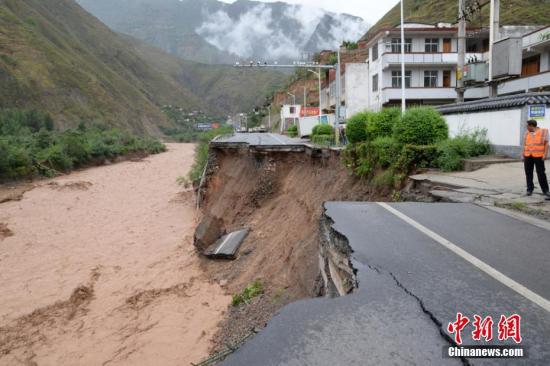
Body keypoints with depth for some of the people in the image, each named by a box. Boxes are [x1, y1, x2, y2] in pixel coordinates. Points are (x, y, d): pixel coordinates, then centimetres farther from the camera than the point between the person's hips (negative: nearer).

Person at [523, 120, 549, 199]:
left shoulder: (543, 132, 0)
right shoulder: (527, 133, 10)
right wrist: (523, 155, 7)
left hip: (538, 156, -3)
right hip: (528, 156, 3)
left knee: (541, 173, -6)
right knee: (528, 173, 4)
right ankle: (530, 189, 14)